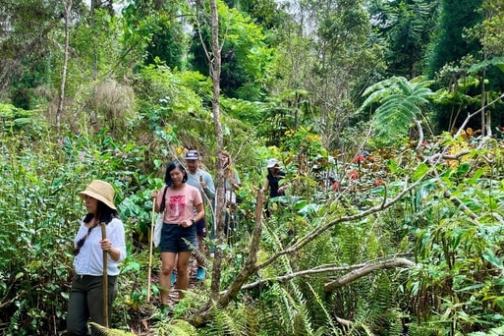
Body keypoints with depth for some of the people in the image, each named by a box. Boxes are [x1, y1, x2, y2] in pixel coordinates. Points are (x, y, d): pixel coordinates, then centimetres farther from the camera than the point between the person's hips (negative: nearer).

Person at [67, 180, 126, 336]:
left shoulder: (114, 224, -13)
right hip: (79, 280, 7)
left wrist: (110, 249, -37)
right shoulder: (85, 221, 8)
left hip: (101, 281, -7)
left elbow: (120, 255, -19)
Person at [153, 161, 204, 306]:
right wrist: (155, 200, -10)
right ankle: (164, 303, -4)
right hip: (168, 230, 1)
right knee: (166, 268, -5)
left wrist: (191, 221, -14)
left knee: (182, 269, 7)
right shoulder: (165, 190, 3)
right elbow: (158, 211, 8)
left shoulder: (193, 191, -3)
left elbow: (201, 212, 3)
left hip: (186, 230, -1)